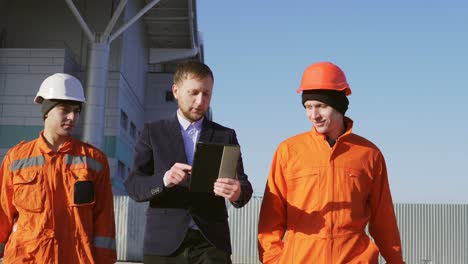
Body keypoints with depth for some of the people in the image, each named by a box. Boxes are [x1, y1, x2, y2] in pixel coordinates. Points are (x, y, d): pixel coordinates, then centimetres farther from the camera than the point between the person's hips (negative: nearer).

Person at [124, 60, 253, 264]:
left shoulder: (225, 136, 12)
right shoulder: (153, 132, 10)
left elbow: (244, 185, 2)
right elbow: (133, 186, 1)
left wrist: (237, 192, -23)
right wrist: (163, 179, -20)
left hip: (211, 242, 0)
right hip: (164, 242, 0)